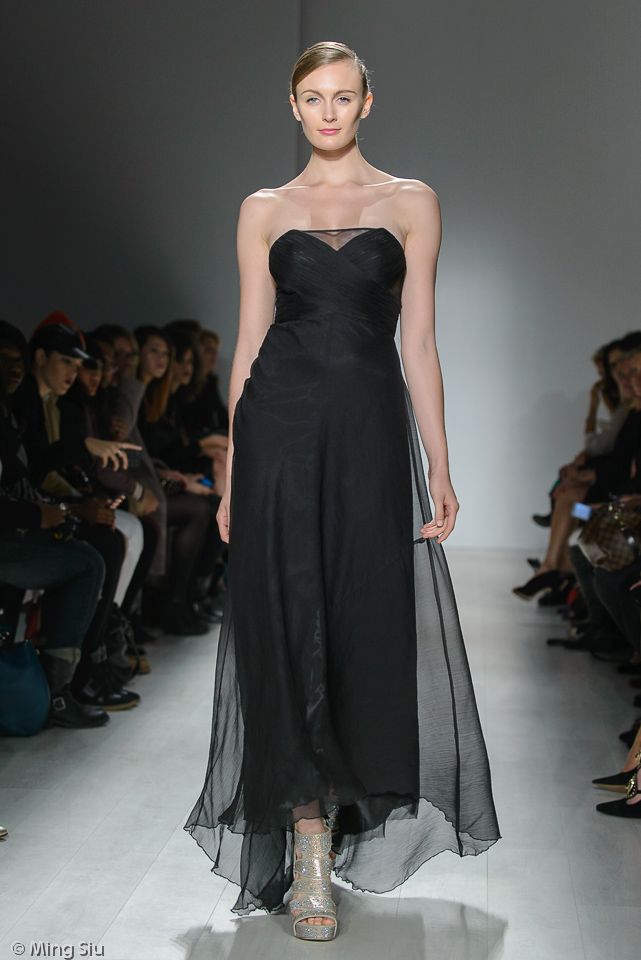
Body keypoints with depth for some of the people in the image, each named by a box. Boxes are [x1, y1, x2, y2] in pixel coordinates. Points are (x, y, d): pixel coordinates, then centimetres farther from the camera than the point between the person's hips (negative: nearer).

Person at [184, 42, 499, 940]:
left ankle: (342, 815, 26)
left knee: (370, 622, 3)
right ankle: (311, 847, 6)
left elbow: (418, 342, 6)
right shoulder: (264, 210, 11)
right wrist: (232, 474, 5)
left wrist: (440, 466, 0)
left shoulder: (411, 203, 10)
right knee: (288, 621, -3)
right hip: (280, 427, 0)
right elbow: (249, 342, 9)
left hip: (372, 430, 0)